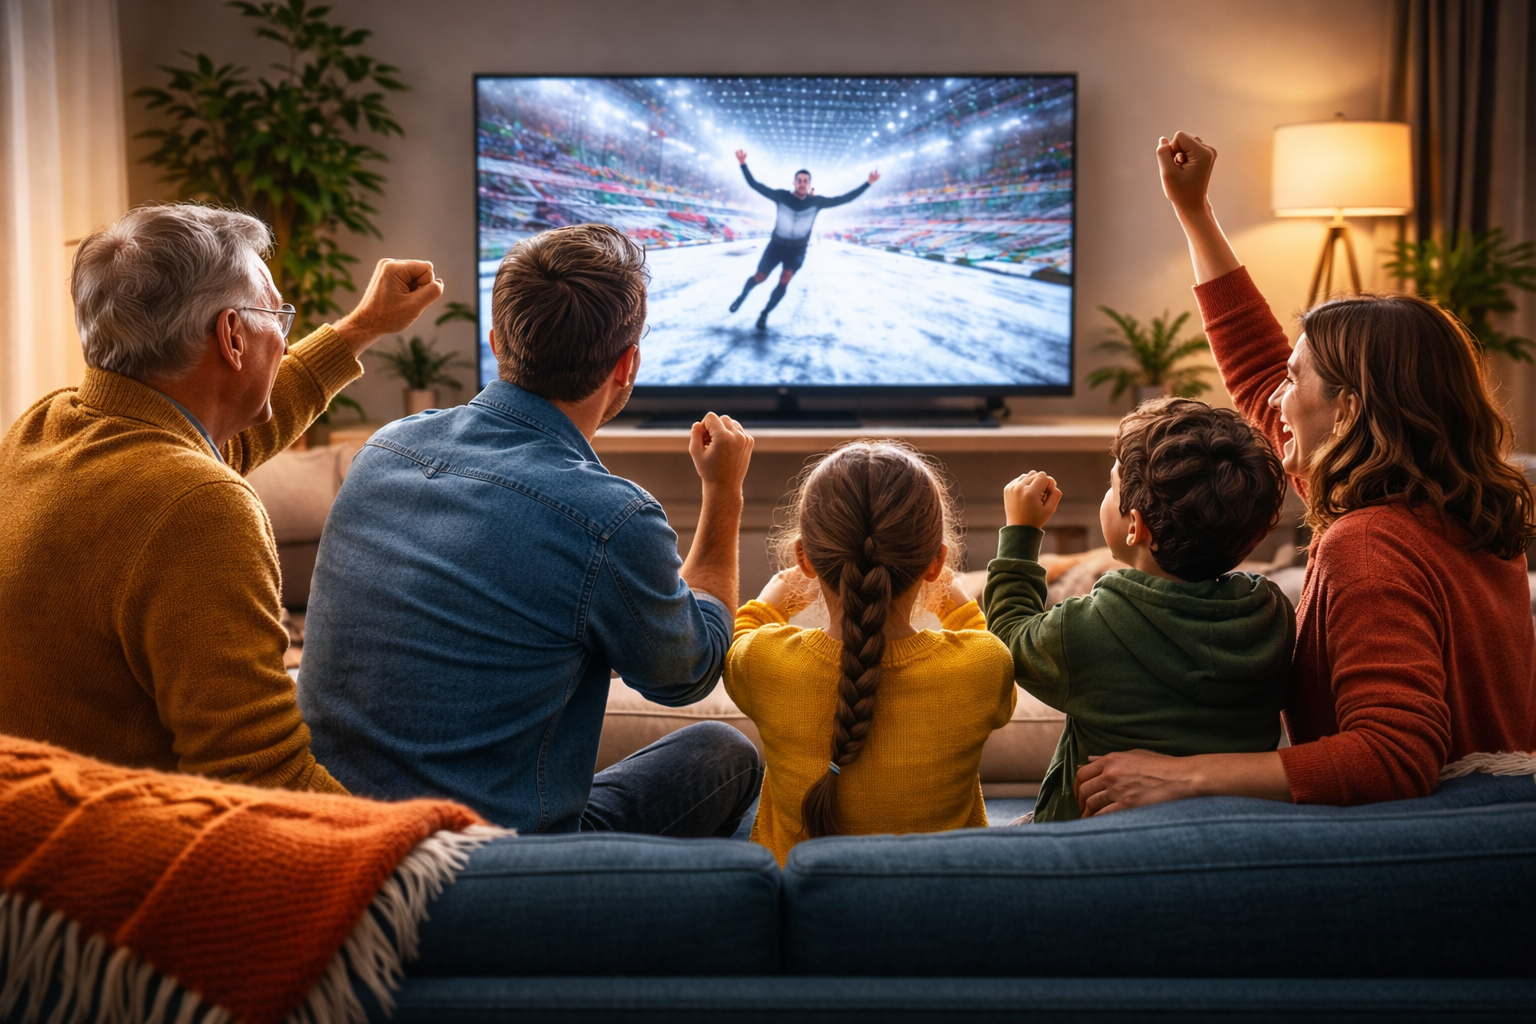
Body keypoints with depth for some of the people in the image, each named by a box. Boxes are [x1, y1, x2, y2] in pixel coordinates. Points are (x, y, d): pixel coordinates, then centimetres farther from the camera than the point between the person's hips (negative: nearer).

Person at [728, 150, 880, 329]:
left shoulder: (816, 202, -9)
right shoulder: (781, 196, -13)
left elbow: (845, 199, -7)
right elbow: (755, 185, -14)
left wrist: (868, 183, -13)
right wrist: (743, 165, -27)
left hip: (797, 250, 0)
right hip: (776, 245, 0)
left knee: (783, 283, -16)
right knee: (760, 278, 5)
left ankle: (764, 315, 1)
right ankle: (742, 296, 37)